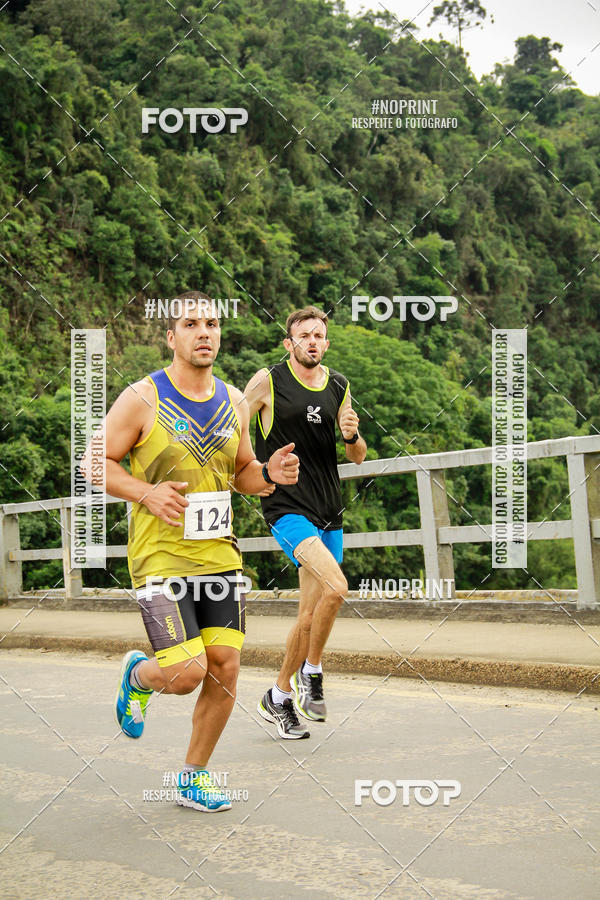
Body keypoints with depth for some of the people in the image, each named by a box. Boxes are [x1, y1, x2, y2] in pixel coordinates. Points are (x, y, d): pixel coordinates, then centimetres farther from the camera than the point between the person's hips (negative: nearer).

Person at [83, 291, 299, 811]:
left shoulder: (234, 402, 9)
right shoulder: (142, 399, -7)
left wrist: (269, 473, -3)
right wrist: (147, 493, -18)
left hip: (219, 554, 5)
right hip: (160, 557, -5)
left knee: (225, 667, 1)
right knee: (187, 673, -13)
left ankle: (193, 778, 19)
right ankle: (138, 675, 24)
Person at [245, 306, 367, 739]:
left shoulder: (339, 386, 10)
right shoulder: (267, 381, -4)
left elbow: (359, 457, 15)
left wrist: (352, 436, -6)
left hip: (328, 510, 6)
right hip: (286, 505, -5)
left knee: (310, 615, 8)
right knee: (336, 587, -25)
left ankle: (279, 698, 24)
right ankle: (311, 671, -2)